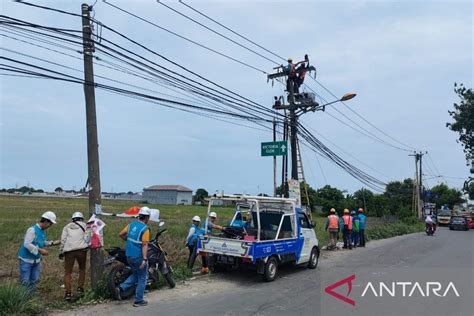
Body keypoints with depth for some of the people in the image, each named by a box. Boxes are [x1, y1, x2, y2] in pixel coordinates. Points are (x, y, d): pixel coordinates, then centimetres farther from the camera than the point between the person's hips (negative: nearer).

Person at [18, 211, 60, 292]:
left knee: (34, 280, 13)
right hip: (26, 259, -8)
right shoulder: (32, 230, -22)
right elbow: (27, 244, -28)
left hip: (36, 260, 8)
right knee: (25, 281, -2)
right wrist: (39, 250, -29)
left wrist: (52, 243, 3)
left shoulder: (43, 231, 4)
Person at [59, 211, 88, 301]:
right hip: (81, 249, 0)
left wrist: (61, 252, 10)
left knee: (68, 272, 5)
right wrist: (87, 246, 16)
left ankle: (68, 293, -2)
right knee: (82, 269, 20)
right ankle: (80, 288, 16)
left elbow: (63, 240, 10)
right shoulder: (84, 225, 20)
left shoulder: (67, 227, 21)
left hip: (69, 250, 1)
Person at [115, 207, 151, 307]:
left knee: (135, 274, 24)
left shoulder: (131, 224, 4)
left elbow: (120, 234, 6)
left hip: (129, 256, 7)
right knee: (142, 278, 7)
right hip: (139, 257, -7)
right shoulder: (145, 229, -16)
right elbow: (144, 245, -22)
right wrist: (144, 259, -26)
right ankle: (138, 301, 12)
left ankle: (121, 288, 8)